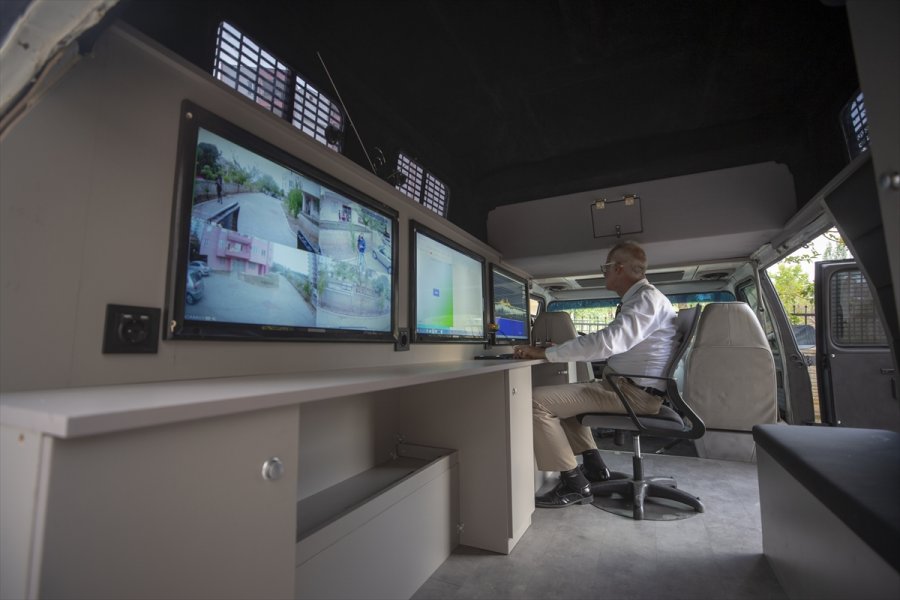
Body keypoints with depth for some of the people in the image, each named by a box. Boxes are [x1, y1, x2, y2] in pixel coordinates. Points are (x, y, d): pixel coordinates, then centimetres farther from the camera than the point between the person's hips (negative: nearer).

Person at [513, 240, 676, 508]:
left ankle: (573, 485, -6)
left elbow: (607, 341, -30)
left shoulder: (647, 298, -16)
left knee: (537, 400, -17)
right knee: (561, 394, 25)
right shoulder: (638, 299, 16)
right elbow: (612, 345, 23)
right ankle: (593, 466, 20)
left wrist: (546, 353, -24)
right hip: (626, 385, 11)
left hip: (635, 392, -11)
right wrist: (558, 350, 14)